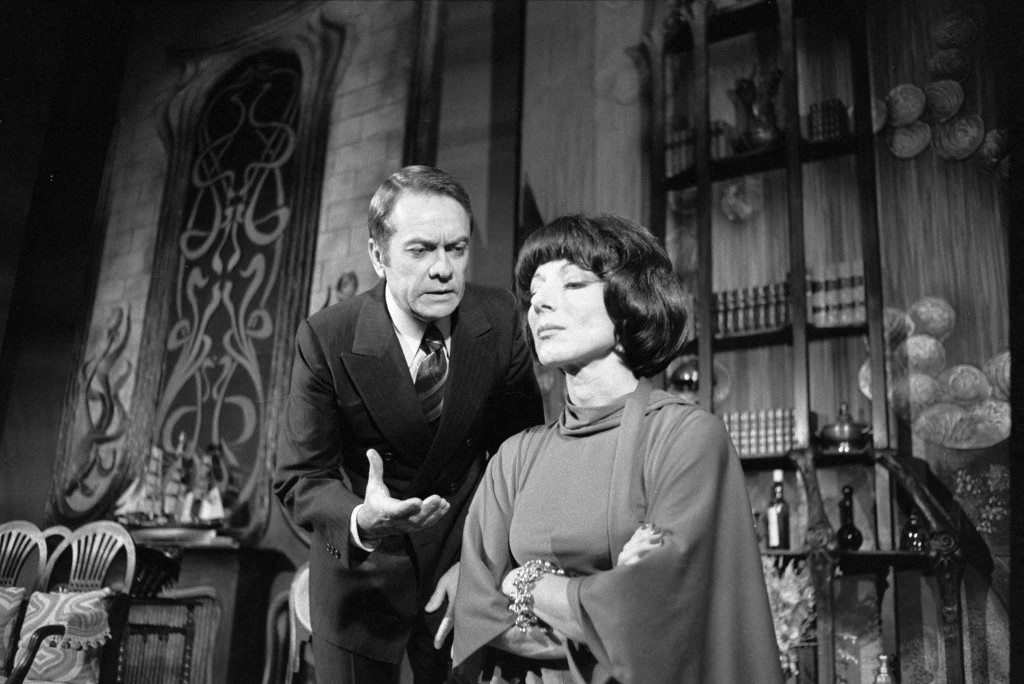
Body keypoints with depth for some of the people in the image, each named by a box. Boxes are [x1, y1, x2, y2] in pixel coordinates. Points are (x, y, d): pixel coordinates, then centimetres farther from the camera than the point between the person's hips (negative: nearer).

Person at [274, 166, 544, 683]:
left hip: (465, 559, 2)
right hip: (359, 570, -1)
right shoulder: (325, 339, -20)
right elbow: (299, 480, -17)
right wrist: (362, 521, -37)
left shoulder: (499, 318, -13)